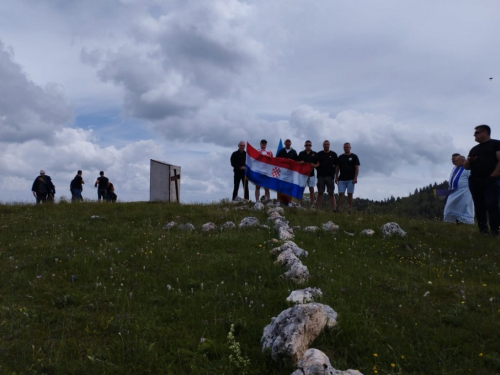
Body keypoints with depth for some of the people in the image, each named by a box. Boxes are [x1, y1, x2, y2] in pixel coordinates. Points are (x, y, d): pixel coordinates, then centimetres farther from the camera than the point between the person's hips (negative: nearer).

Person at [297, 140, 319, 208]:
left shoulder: (315, 154, 6)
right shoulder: (301, 153, 8)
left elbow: (318, 163, 7)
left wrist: (314, 165, -14)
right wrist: (300, 162, -10)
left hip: (311, 174, 0)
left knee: (311, 189, 2)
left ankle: (312, 205, 4)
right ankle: (299, 204, 3)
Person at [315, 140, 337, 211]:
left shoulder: (333, 154, 9)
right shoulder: (319, 154, 10)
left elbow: (336, 165, 8)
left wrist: (333, 172, -3)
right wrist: (319, 170, -2)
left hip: (330, 176, -1)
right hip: (321, 176, 1)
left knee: (331, 193, -3)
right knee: (320, 193, 1)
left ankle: (334, 209, -5)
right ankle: (318, 209, 0)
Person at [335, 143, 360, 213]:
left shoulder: (354, 156, 3)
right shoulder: (340, 157, 12)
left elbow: (357, 168, -2)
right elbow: (337, 168, 12)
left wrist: (355, 178, -11)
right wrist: (336, 177, 3)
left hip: (350, 179, -2)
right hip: (341, 179, 2)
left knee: (350, 194, 0)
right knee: (341, 194, -5)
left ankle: (349, 209, 4)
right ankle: (339, 209, -8)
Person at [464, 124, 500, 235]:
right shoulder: (474, 149, 22)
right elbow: (467, 167, 24)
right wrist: (468, 161, 1)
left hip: (491, 180, -6)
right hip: (475, 181, 6)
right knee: (479, 206, 3)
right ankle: (483, 230, 6)